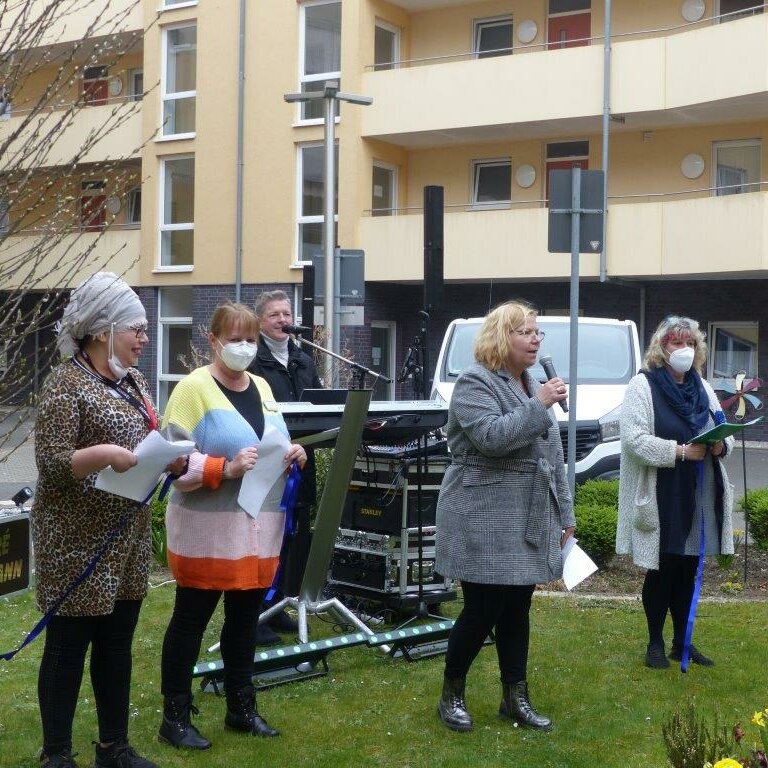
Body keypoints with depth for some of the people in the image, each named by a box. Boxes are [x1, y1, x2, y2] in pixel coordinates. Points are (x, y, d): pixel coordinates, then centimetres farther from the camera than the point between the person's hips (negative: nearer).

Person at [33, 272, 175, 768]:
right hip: (79, 539, -8)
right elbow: (51, 463, -18)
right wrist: (106, 454, -32)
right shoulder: (66, 384, -13)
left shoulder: (133, 381, 11)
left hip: (128, 534, 8)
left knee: (117, 642, 14)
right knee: (69, 645, 2)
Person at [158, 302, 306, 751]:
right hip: (207, 528, -7)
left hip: (259, 527, 7)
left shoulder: (262, 388, 14)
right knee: (191, 620, 2)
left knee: (245, 619, 15)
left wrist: (294, 455, 3)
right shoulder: (194, 388, -8)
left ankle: (242, 708, 28)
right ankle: (175, 716, 13)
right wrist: (226, 468, -26)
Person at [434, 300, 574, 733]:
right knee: (482, 611, -2)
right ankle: (452, 696, 15)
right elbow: (490, 437, -26)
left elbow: (554, 454, 18)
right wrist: (538, 406, -22)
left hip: (528, 522, 8)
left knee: (517, 610, 12)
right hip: (486, 523, -7)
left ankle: (516, 698, 21)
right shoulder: (475, 383, -10)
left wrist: (565, 512, 16)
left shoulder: (533, 385, 15)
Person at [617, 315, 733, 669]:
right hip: (661, 500, -6)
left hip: (699, 498, 6)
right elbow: (634, 439, -16)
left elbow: (723, 431, 19)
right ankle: (655, 643, 16)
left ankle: (682, 641, 25)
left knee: (687, 570, 12)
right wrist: (680, 451, -23)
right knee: (661, 570, 3)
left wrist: (721, 444, -4)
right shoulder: (643, 385, -7)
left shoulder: (702, 388, 14)